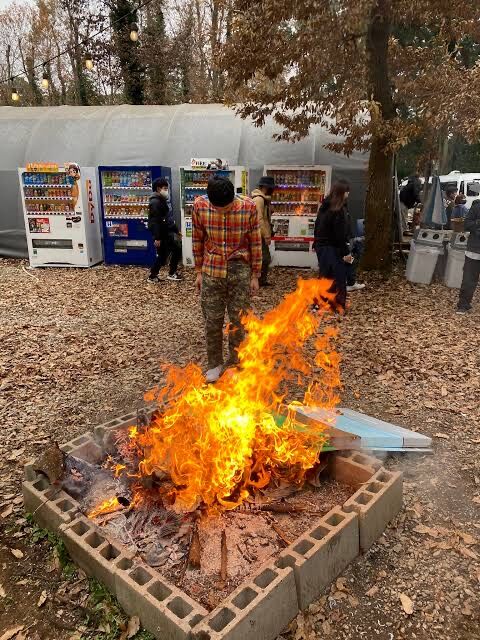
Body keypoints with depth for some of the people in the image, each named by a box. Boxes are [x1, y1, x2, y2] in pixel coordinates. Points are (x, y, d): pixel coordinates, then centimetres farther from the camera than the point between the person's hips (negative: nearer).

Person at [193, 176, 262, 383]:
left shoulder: (248, 206, -15)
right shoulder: (200, 205, -12)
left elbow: (255, 242, -4)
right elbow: (198, 240, 1)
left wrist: (255, 275, -1)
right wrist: (199, 271, 5)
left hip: (240, 271, -1)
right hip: (211, 271, 1)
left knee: (238, 320, 7)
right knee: (212, 321, 7)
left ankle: (234, 363, 25)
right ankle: (215, 363, 25)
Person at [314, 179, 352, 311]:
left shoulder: (324, 207, 9)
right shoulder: (339, 210, -17)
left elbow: (317, 227, 16)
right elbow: (340, 235, -20)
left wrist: (318, 243, 23)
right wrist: (346, 252, -16)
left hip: (321, 246, 9)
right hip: (333, 249, -9)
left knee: (325, 276, 17)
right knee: (338, 278, 1)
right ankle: (338, 306, 7)